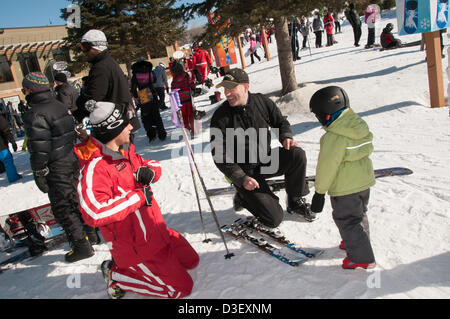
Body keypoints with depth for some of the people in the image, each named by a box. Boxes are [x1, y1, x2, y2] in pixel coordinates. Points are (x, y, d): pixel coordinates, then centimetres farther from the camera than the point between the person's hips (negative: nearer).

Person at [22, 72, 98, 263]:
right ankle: (90, 234, 32)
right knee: (75, 199, 20)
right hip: (73, 160, 9)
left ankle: (82, 246, 8)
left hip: (56, 169, -8)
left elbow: (39, 149, -21)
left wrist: (39, 174, -13)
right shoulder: (60, 106, 7)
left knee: (62, 207, 2)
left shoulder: (36, 115, -20)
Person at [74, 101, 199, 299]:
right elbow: (93, 213, -38)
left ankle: (130, 265, 21)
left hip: (156, 229, 9)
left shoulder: (124, 153, 3)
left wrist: (149, 172, -11)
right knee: (182, 288, -1)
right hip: (136, 246, -9)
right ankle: (116, 276, 7)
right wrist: (139, 196, -30)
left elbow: (153, 165, 16)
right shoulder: (95, 168, -25)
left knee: (191, 260, 20)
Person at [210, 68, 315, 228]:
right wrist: (241, 179, -22)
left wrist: (286, 137, -10)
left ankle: (295, 201, -1)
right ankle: (244, 196, 17)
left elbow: (280, 122, 12)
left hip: (266, 159, 4)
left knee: (298, 154, -23)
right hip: (244, 171, -4)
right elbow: (220, 156, -14)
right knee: (274, 218, -13)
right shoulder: (220, 118, -16)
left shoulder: (262, 102, -6)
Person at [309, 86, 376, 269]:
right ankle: (358, 243, 45)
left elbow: (327, 166, -22)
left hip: (344, 188, -9)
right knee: (359, 214, 25)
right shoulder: (359, 124, 2)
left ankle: (361, 257, 11)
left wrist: (319, 191, -12)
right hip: (364, 181, 9)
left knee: (347, 220, 5)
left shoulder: (334, 137, -26)